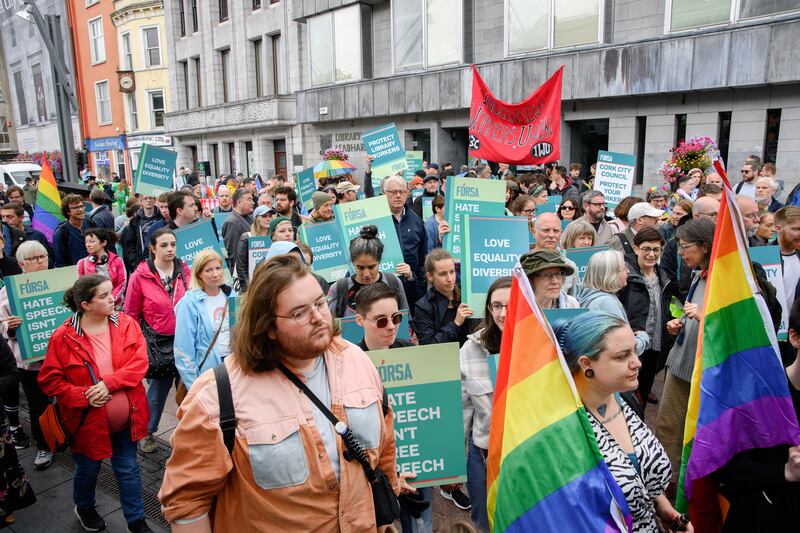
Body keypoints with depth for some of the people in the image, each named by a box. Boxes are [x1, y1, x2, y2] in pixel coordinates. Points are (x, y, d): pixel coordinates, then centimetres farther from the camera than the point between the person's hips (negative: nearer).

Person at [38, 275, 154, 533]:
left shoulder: (127, 324, -8)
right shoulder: (63, 337, -15)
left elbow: (140, 362, -13)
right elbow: (50, 380, -10)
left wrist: (108, 383, -25)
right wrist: (84, 397, -21)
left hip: (125, 419, 2)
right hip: (89, 421, -1)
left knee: (129, 470, 14)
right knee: (88, 470, 22)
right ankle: (84, 508, 53)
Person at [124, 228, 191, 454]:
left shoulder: (184, 271, 0)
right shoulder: (140, 276, -8)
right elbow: (130, 314, -1)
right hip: (157, 341, -2)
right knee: (158, 389, 9)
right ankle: (146, 432, 32)